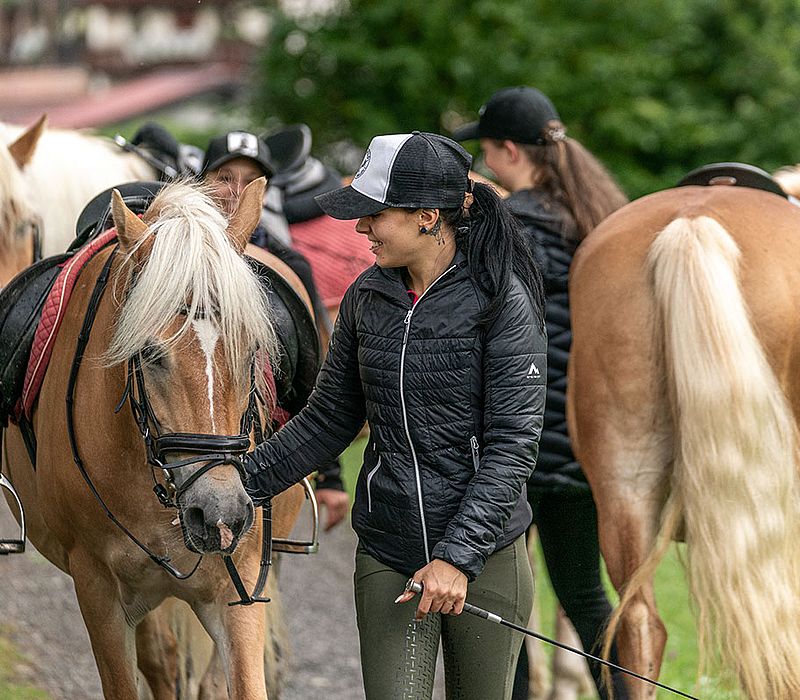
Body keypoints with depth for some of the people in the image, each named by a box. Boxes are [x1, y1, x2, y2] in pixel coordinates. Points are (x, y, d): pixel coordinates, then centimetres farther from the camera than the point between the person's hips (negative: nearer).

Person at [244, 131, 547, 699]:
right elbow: (329, 420, 15)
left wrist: (458, 557, -24)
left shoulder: (503, 301, -12)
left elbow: (513, 444, -16)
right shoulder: (367, 298, 5)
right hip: (387, 559, 4)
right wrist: (246, 481, 6)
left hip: (484, 555, -4)